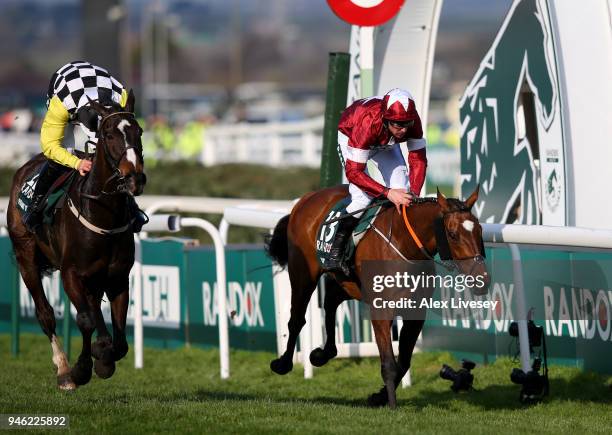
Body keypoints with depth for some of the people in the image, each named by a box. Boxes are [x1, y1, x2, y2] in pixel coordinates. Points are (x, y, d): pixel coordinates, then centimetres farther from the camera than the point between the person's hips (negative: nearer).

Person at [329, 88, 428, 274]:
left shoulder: (412, 120, -33)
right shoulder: (368, 123, -46)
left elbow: (418, 160, -25)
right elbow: (354, 172, -45)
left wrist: (413, 194, -40)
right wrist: (387, 193, -53)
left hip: (385, 142, 5)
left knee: (401, 188, -10)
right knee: (362, 197, -21)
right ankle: (335, 253, -10)